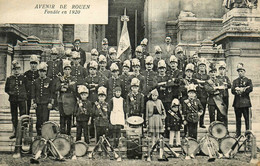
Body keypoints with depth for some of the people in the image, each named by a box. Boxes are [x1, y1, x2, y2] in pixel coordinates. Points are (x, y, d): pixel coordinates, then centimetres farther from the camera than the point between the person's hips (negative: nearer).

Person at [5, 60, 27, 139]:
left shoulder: (24, 78, 2)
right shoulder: (9, 79, 6)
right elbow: (6, 89, 12)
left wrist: (24, 94, 1)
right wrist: (11, 93, -1)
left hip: (22, 99, -2)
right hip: (13, 99, 2)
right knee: (14, 116, 8)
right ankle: (15, 132, 17)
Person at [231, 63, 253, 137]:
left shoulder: (248, 80, 6)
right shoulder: (235, 81, 15)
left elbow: (250, 89, -11)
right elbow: (232, 90, 1)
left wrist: (241, 90, -13)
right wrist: (244, 88, -13)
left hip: (245, 102, -3)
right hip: (237, 102, 3)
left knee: (246, 118, -2)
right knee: (238, 119, 7)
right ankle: (238, 133, 14)